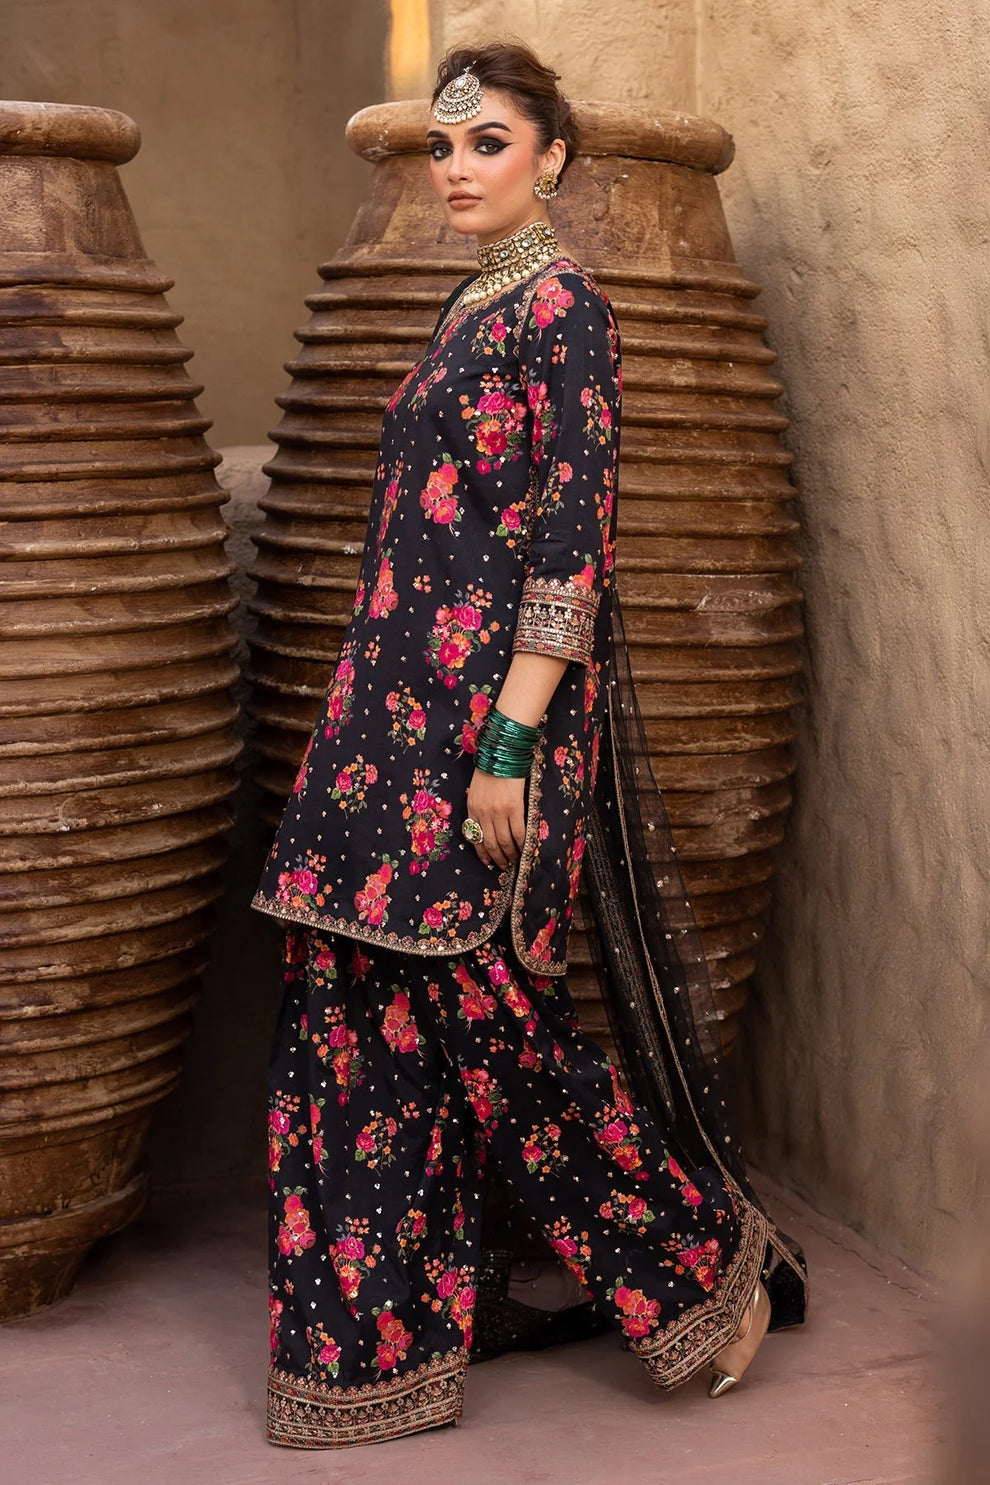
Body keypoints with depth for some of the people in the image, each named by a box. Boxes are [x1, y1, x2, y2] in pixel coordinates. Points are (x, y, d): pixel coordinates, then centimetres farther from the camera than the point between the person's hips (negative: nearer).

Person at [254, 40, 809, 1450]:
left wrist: (509, 745, -21)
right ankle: (383, 1323, 18)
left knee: (475, 1002, -5)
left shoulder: (561, 305, -10)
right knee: (361, 997, 8)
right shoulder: (473, 307, 16)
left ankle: (705, 1259, 12)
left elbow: (572, 540, -17)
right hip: (412, 700, 9)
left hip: (497, 700, -9)